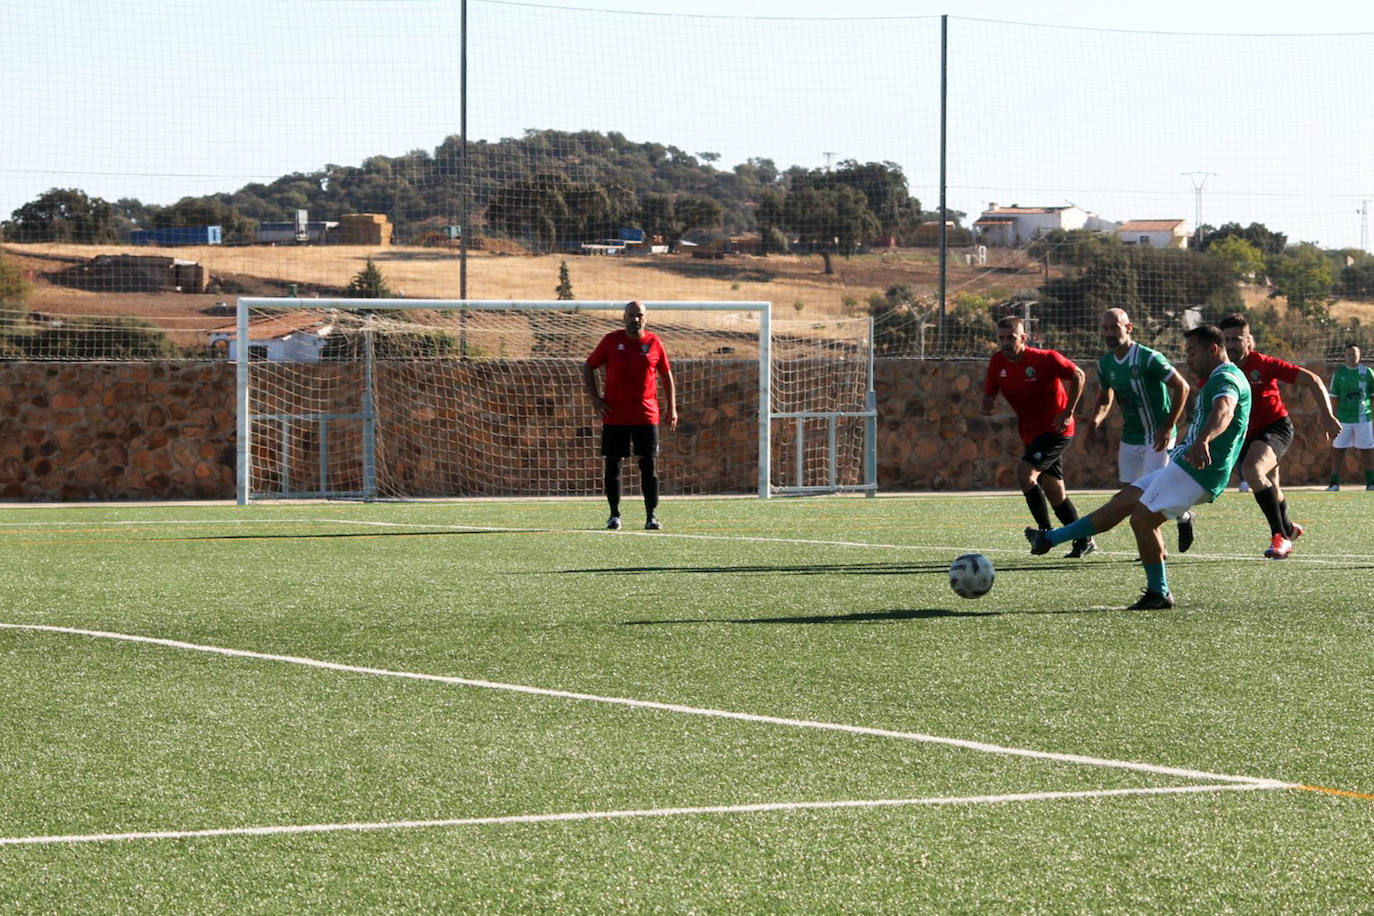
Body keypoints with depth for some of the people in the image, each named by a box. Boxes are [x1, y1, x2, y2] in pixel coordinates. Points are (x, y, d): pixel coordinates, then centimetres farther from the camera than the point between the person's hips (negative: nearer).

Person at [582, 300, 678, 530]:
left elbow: (667, 375, 14)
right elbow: (588, 367, 9)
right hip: (614, 416, 0)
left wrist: (672, 408, 8)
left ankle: (651, 516, -1)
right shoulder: (611, 341, 2)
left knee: (648, 464, -3)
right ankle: (614, 515, 12)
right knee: (612, 464, 3)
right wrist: (594, 398, -1)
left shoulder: (654, 343, 4)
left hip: (646, 415, 0)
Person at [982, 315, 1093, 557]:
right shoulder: (997, 362, -1)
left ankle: (1046, 531, -11)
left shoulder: (1045, 359, -18)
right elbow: (989, 394, 8)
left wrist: (1068, 413, -13)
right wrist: (987, 405, -17)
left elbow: (1077, 375, -10)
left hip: (1056, 430, -7)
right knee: (1055, 492, 10)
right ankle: (1084, 540, 21)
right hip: (1031, 434, 7)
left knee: (1024, 473, -22)